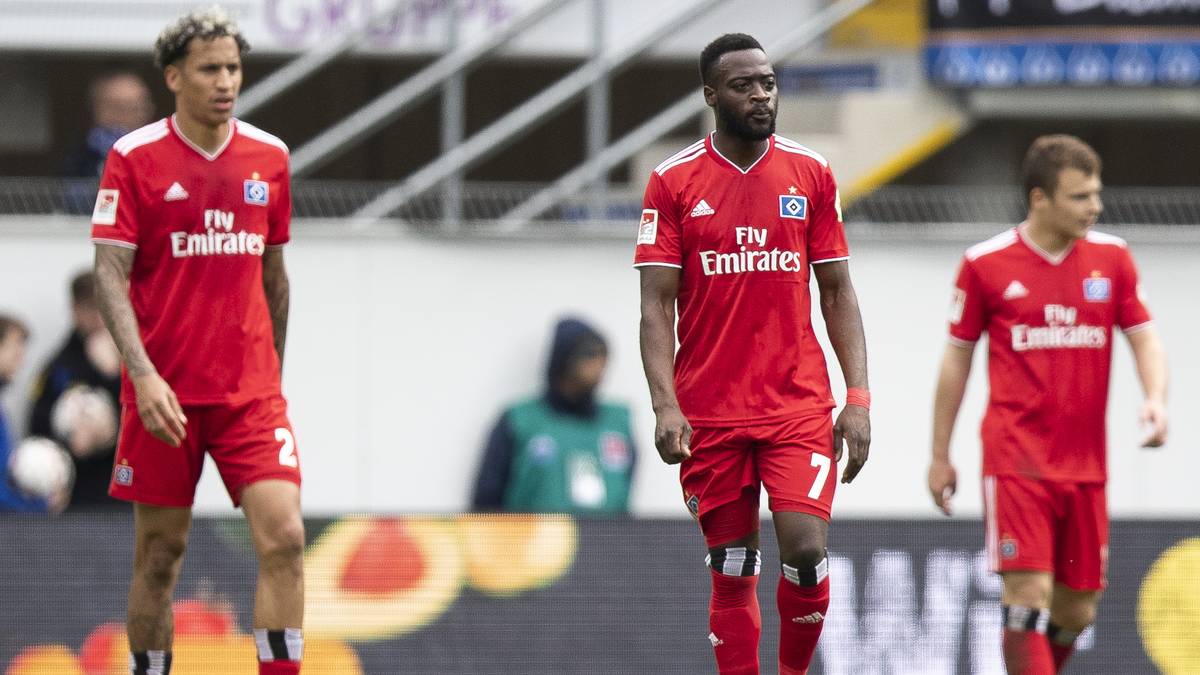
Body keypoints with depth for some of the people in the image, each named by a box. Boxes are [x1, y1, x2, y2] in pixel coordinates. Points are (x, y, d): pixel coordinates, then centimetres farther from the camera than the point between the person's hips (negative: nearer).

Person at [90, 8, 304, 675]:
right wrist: (144, 374, -20)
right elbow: (110, 274, -9)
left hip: (251, 388, 2)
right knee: (160, 553, 4)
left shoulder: (269, 156, 7)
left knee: (284, 537, -12)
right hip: (164, 389, -2)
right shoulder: (135, 158, -4)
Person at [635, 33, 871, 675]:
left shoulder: (811, 174, 5)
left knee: (805, 550, -14)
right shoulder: (674, 181, 0)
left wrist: (858, 398, -2)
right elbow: (656, 305, -2)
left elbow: (838, 293, 8)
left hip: (799, 404, 0)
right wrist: (665, 404, -14)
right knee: (732, 573, 4)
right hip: (709, 412, 0)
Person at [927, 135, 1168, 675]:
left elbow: (1144, 337, 7)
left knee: (1077, 610, 6)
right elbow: (957, 358, 5)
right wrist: (940, 456, 6)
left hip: (1085, 464, 4)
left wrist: (1156, 399, -14)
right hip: (1016, 462, -4)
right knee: (1029, 594, -14)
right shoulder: (986, 264, -3)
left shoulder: (1111, 257, 5)